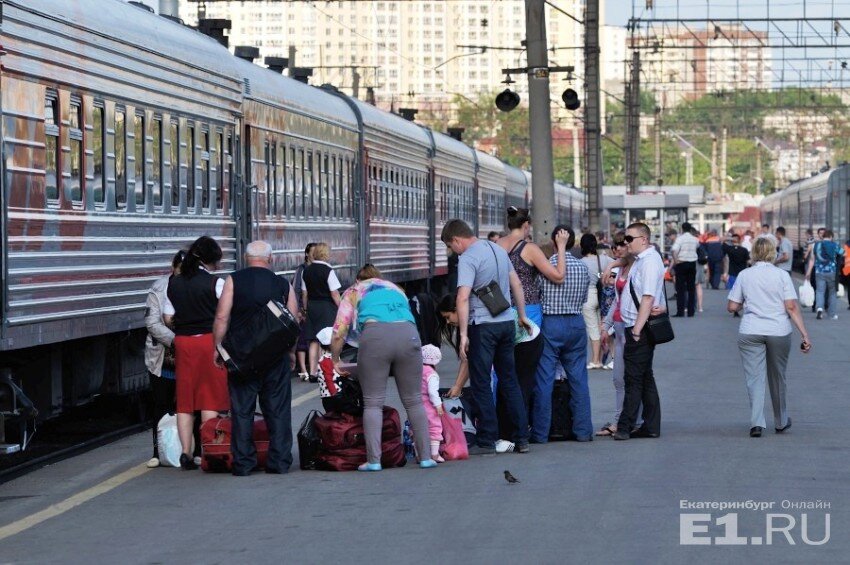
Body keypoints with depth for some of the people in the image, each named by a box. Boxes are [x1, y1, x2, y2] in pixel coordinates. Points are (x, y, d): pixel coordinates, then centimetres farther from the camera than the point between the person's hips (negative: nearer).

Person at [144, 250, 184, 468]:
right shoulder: (159, 290, -3)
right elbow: (152, 323, -7)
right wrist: (175, 340, -18)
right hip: (163, 358, 0)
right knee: (162, 406, 6)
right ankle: (159, 452, 13)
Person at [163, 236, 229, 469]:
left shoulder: (174, 284, 5)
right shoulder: (216, 283, -9)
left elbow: (167, 318, 7)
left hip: (183, 342, 4)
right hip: (210, 340, -4)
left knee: (185, 400, 7)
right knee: (210, 398, 2)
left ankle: (186, 454, 4)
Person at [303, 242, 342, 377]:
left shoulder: (307, 271, 5)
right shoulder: (328, 271, -13)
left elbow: (304, 294, 11)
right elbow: (335, 294, -14)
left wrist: (307, 309, 20)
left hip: (312, 306, 6)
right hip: (327, 307, -6)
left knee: (314, 341, 8)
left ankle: (312, 372, 8)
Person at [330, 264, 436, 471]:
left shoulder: (354, 292, 26)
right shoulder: (397, 289, 36)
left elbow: (339, 333, 16)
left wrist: (335, 361, 30)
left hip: (375, 333, -3)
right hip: (408, 333, 3)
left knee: (373, 403, 3)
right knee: (414, 401, 11)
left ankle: (374, 460, -5)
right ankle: (425, 457, 9)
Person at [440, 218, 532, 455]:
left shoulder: (467, 259, -13)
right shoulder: (498, 249, 12)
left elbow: (463, 298, -22)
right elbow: (516, 285, 18)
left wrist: (463, 334, -22)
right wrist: (522, 316, 26)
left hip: (483, 326, -7)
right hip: (507, 323, 7)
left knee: (481, 383, 1)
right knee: (510, 381, 14)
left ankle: (486, 441, 1)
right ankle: (521, 438, 14)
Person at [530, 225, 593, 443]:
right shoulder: (582, 267, 3)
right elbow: (584, 299, 10)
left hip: (550, 323, -4)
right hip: (576, 322, 4)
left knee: (544, 380, 0)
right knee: (578, 378, 9)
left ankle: (540, 433, 1)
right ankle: (583, 431, 12)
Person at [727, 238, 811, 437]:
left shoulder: (744, 275, 2)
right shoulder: (782, 275, -2)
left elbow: (732, 307, 2)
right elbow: (792, 307, -8)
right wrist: (805, 335, -8)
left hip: (750, 332, 0)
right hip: (779, 331, 0)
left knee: (754, 378, 0)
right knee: (777, 378, 16)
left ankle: (757, 422, -15)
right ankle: (781, 422, 31)